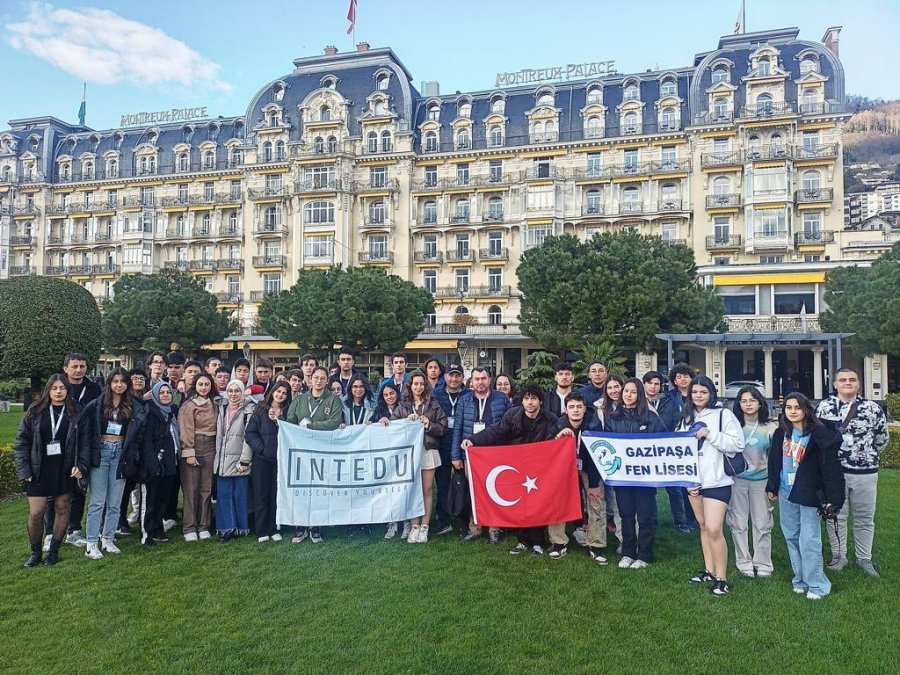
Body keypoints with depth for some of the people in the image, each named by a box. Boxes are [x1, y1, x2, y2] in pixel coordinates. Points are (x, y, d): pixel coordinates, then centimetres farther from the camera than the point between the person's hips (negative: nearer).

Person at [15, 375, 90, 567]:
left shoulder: (75, 413, -1)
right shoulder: (34, 413, 0)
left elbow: (84, 441, -1)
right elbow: (21, 442, 1)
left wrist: (81, 465, -10)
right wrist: (23, 470, -5)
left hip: (65, 470, 0)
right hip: (38, 471, 0)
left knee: (62, 509, 8)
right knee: (36, 513, 0)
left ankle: (53, 550, 23)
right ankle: (35, 552, 20)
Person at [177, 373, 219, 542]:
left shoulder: (214, 404, 10)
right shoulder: (188, 405, -6)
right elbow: (186, 430, -10)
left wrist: (217, 449, 5)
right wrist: (189, 453, -15)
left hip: (210, 447, 5)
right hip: (193, 446, -5)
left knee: (206, 488, 8)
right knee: (191, 488, 0)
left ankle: (203, 526, 17)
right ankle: (189, 528, 8)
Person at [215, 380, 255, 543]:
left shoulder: (249, 409, -6)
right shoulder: (222, 409, 13)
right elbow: (219, 434, 16)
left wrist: (244, 460, -15)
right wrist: (217, 457, 10)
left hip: (239, 460, -5)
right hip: (223, 460, 5)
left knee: (240, 494, 1)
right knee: (223, 494, 4)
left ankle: (241, 528, 12)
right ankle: (227, 528, 11)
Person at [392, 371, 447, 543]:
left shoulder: (433, 405, 6)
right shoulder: (403, 406, 10)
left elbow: (443, 427, 4)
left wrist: (429, 425, -11)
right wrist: (406, 421, -9)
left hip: (428, 450, -1)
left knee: (427, 490, 1)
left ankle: (424, 527, 8)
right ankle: (414, 526, 8)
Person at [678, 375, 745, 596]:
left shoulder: (723, 414, -6)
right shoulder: (687, 418, 11)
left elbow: (738, 444, -13)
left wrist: (710, 434, -20)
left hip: (717, 481, -6)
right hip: (694, 480, 6)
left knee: (714, 529, -10)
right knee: (703, 526, 15)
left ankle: (721, 578, 4)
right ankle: (709, 570, 28)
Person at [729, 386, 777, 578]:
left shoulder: (769, 427, 2)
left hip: (761, 479, 0)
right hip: (737, 479, 0)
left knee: (762, 523, 5)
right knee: (738, 523, 4)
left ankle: (763, 563, 18)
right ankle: (743, 562, 16)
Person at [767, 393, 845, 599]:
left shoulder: (819, 434, -13)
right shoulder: (781, 433, 4)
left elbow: (831, 467, -14)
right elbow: (774, 461, 12)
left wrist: (833, 497, -16)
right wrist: (772, 487, 14)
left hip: (809, 495, -6)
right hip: (786, 493, 6)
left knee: (809, 541, -4)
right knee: (791, 538, 13)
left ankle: (817, 585, 12)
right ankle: (800, 580, 26)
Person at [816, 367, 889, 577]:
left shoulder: (873, 408, 0)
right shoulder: (824, 407, 0)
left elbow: (881, 439, 10)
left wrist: (866, 455, 10)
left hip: (865, 471, 1)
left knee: (865, 518, 12)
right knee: (836, 516, 9)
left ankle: (864, 558, 27)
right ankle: (838, 555, 24)